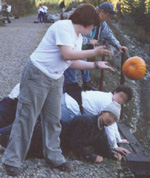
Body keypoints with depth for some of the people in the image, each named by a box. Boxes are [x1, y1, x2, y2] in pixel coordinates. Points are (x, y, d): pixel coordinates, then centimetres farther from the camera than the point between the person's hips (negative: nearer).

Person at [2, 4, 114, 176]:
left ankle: (53, 156, 25)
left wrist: (96, 65, 11)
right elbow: (67, 54, -25)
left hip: (55, 79, 9)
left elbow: (74, 63, 16)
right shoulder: (63, 27, -17)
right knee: (26, 118, -4)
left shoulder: (78, 37, 13)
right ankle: (11, 160, 6)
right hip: (37, 75, -9)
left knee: (53, 120, 12)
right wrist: (94, 52, -20)